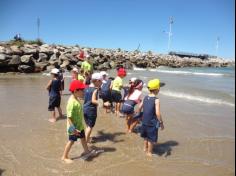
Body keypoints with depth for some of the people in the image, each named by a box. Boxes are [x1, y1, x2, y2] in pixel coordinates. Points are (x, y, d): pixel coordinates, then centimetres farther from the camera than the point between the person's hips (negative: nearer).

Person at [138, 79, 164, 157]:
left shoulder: (145, 97, 0)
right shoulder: (156, 100, -20)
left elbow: (140, 107, 8)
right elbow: (157, 113, -25)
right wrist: (161, 122, -15)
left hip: (144, 121, 7)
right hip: (152, 123, -7)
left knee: (146, 136, 26)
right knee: (151, 138, 11)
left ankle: (145, 148, 43)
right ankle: (149, 152, 24)